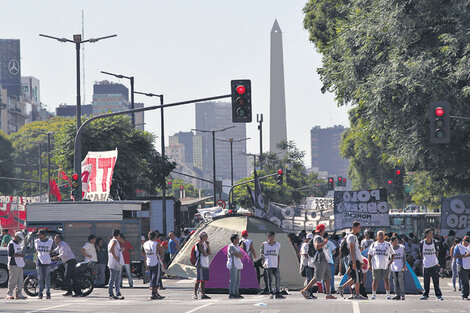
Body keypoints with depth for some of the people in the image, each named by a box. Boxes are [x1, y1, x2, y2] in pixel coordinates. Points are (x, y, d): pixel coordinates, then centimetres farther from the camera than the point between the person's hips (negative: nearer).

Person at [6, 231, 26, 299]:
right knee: (13, 280, -8)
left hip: (19, 265, 9)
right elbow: (10, 254, -18)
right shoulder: (11, 244, -8)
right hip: (13, 265, -9)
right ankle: (9, 293, -4)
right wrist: (19, 255, -21)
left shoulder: (18, 244, 20)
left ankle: (19, 294, 9)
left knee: (20, 280, 6)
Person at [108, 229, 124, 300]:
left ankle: (118, 294, 13)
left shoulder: (116, 241, 20)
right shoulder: (114, 241, -12)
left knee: (117, 280, 10)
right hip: (114, 264, -10)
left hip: (118, 264, 10)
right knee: (112, 279, -6)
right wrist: (115, 256, -23)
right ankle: (111, 294, -5)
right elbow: (111, 249, -30)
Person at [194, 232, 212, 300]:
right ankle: (195, 294, -10)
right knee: (199, 280, -10)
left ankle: (203, 294, 14)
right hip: (201, 264, -9)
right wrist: (208, 253, 3)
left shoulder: (204, 244, 19)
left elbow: (210, 252, 13)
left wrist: (207, 245, 3)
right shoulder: (200, 244, -10)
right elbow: (204, 254, -17)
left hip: (205, 264, 9)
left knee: (204, 280, 10)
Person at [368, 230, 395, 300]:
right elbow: (369, 255, 10)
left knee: (386, 280, -1)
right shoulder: (373, 245, 9)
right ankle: (374, 294, 5)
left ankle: (388, 294, 4)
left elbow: (393, 254, 13)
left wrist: (391, 261, -2)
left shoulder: (388, 245, 9)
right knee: (375, 280, -1)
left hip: (386, 265, 0)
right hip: (376, 265, 0)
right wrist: (369, 264, 0)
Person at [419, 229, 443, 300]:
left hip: (434, 265, 0)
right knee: (426, 281, 6)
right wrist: (424, 259, 11)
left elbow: (437, 251, 12)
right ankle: (425, 295, 16)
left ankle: (438, 295, 0)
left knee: (436, 280, -2)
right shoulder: (422, 243, -2)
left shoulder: (434, 242, 0)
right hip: (426, 265, 0)